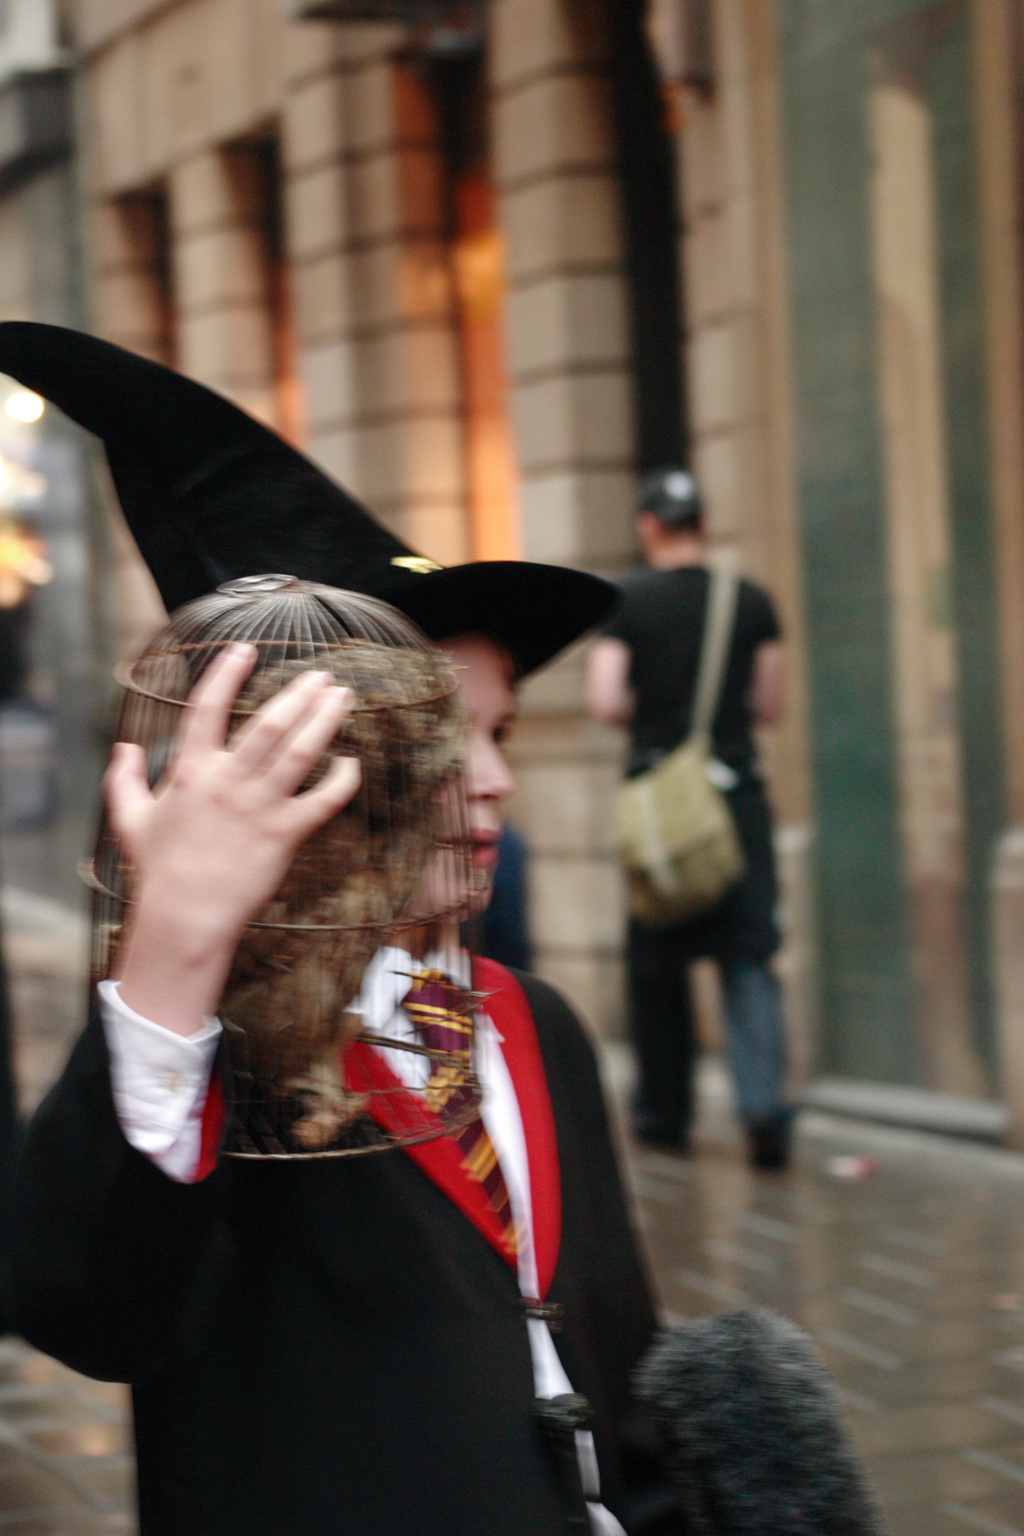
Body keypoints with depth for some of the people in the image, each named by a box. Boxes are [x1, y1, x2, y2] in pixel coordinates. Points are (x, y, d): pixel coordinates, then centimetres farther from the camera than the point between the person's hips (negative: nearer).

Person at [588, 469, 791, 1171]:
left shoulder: (627, 600, -3)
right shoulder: (752, 601, 3)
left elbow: (606, 702, -9)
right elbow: (771, 706, 5)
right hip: (738, 785, 1)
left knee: (657, 960, 12)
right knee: (749, 957, 0)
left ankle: (666, 1112, 19)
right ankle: (765, 1102, -17)